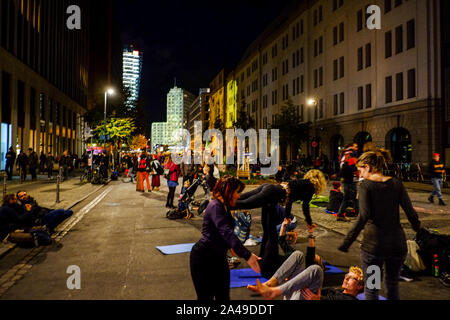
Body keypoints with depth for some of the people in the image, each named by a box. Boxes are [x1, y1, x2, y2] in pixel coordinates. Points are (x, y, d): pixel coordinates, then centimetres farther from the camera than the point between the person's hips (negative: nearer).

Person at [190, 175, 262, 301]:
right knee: (205, 297, 2)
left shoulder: (224, 207, 10)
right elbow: (227, 233, -34)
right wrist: (247, 255, -40)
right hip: (204, 258, -9)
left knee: (223, 296, 12)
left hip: (219, 257, 9)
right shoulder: (215, 206, -21)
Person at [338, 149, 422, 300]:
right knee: (393, 286, 23)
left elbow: (364, 216, -21)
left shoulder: (366, 185, -9)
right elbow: (411, 212, -1)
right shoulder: (396, 183, 2)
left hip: (374, 244, -4)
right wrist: (419, 230, 18)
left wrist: (347, 241, -20)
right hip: (397, 243, 4)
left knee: (371, 289, 11)